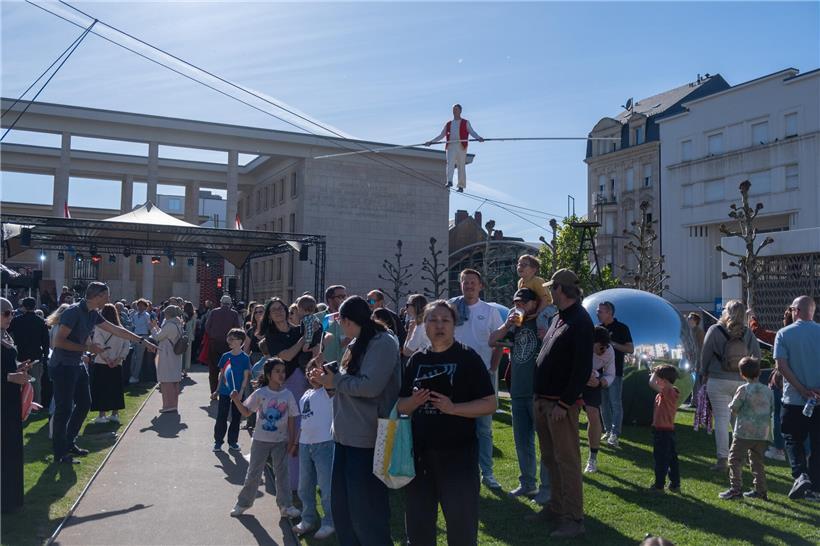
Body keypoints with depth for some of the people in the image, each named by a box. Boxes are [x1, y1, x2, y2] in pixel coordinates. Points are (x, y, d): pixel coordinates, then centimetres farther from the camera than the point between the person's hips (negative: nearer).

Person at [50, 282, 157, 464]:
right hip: (63, 366, -9)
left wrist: (143, 341, 13)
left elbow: (116, 330, 12)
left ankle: (69, 443, 27)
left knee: (84, 403, 14)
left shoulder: (92, 314, 6)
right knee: (64, 409, -4)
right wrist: (87, 348, -20)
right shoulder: (74, 312, -20)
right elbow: (58, 341, -24)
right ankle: (60, 454, 6)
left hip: (77, 365, 9)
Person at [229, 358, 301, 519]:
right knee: (253, 473, 9)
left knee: (282, 473, 5)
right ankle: (243, 503, 26)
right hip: (260, 439, -1)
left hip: (280, 441, 1)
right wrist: (236, 400, -22)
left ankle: (286, 506, 15)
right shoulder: (260, 393, -9)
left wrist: (292, 441, -3)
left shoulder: (287, 395, -6)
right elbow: (246, 412, -4)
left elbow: (291, 420, -1)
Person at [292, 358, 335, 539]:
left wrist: (320, 360, -29)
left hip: (324, 444, -8)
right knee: (305, 486, 17)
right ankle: (308, 519, 32)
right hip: (305, 444, 8)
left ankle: (329, 522, 13)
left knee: (326, 487, -1)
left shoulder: (328, 391, -6)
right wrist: (297, 441, 18)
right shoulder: (306, 395, 15)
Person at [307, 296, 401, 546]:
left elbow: (370, 386, -24)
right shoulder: (357, 344, 14)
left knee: (366, 508, 0)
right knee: (341, 505, 17)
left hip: (367, 440, -9)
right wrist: (328, 377, 2)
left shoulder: (383, 343, -14)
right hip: (346, 435, 9)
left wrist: (335, 381, -11)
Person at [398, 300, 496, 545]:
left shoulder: (468, 358, -5)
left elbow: (489, 404, -9)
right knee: (418, 523, 14)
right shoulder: (417, 360, 8)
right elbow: (401, 406, 12)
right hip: (420, 452, 5)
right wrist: (414, 401, -10)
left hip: (458, 453, -4)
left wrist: (453, 408, -22)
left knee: (461, 522, 4)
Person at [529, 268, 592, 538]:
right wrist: (540, 396, 14)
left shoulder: (580, 321, -13)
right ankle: (556, 507, 29)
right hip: (544, 400, 9)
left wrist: (564, 403, -19)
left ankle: (574, 520, 3)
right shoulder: (557, 318, 15)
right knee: (550, 458, 17)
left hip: (562, 404, -9)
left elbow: (583, 368, -18)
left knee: (567, 460, -4)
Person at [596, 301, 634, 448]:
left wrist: (613, 344, -16)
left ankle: (615, 435, -9)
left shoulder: (621, 328, -4)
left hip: (615, 371, -6)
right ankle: (607, 431, 17)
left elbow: (630, 349, -6)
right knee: (603, 403, 9)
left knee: (615, 403, -7)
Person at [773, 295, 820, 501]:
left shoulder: (784, 334, -5)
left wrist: (802, 390, -10)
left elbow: (781, 365, -12)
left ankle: (800, 476, -7)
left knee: (793, 440, 13)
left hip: (793, 399, -2)